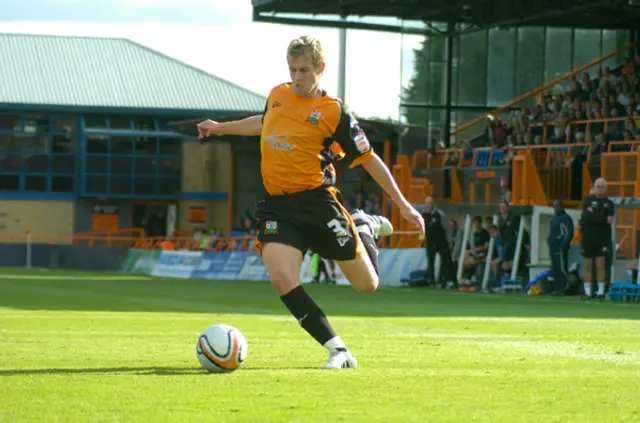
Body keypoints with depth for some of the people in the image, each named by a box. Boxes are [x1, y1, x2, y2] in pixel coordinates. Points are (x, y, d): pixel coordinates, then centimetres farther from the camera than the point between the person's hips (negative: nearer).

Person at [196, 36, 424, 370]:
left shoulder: (333, 111, -5)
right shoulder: (277, 95, 10)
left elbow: (368, 158, -1)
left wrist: (402, 204, -2)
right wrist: (220, 128, 40)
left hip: (317, 203, -3)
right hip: (277, 205, 3)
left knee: (367, 284, 1)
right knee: (282, 279, -23)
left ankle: (366, 227, 35)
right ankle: (338, 351, -14)